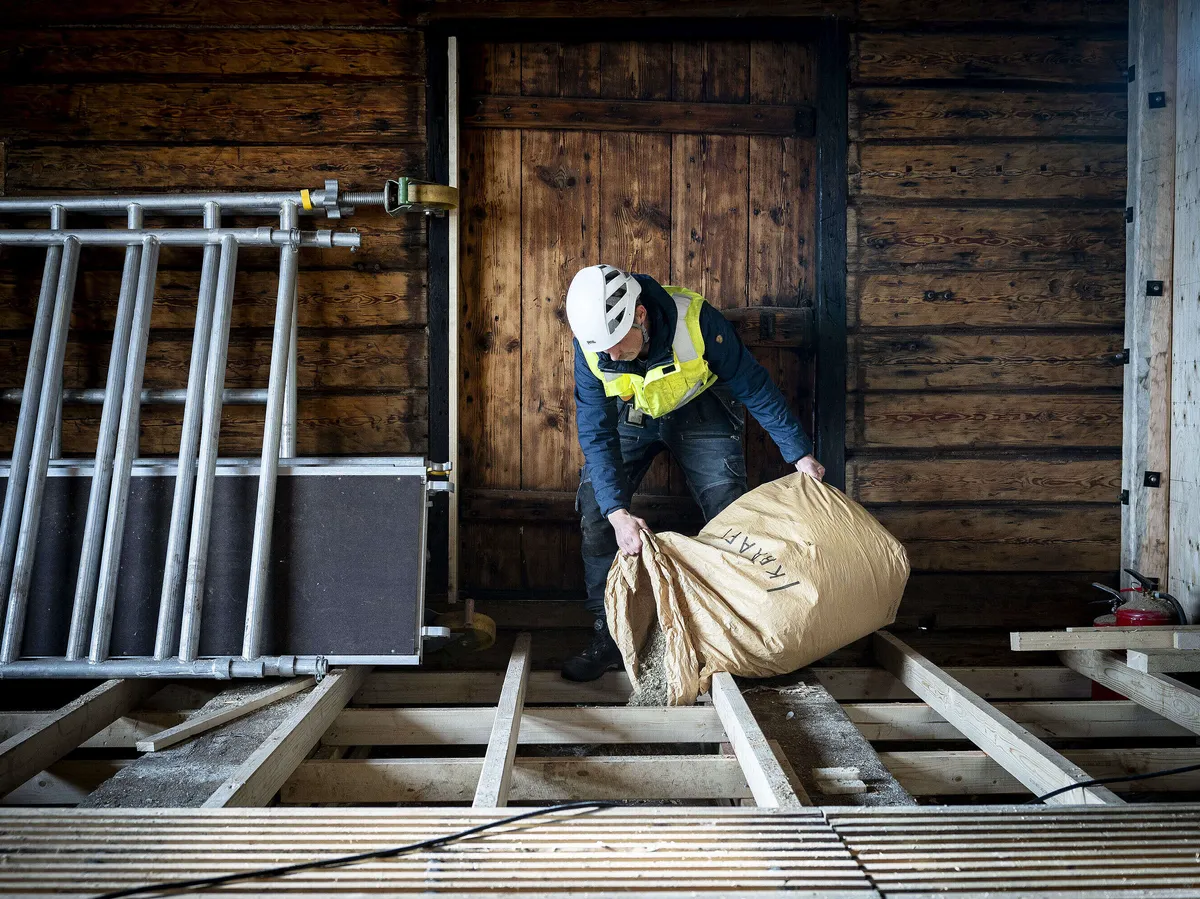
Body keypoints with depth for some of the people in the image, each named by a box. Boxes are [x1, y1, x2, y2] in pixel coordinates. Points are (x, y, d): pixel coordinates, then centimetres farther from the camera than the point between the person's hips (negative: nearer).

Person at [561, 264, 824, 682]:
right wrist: (617, 512, -38)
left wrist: (799, 452, -17)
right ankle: (609, 635, -2)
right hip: (631, 415, 2)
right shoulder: (590, 345, -29)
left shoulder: (695, 320, -35)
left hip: (699, 410, -1)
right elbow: (596, 433, -26)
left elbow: (753, 385, -22)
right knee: (596, 510, -11)